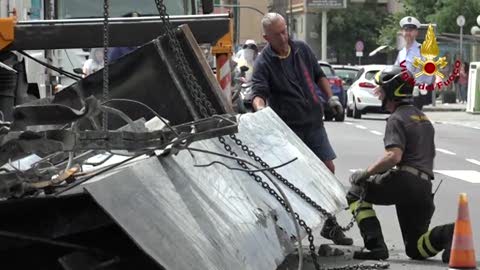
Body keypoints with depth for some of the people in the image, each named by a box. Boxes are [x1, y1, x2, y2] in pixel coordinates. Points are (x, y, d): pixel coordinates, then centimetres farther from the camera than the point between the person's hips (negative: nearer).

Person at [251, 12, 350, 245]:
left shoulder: (302, 49, 7)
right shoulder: (264, 63, -9)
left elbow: (318, 75, 21)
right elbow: (258, 93, -21)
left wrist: (331, 97, 14)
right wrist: (260, 108, -41)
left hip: (314, 123, 5)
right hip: (288, 128, -4)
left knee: (328, 169, 2)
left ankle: (330, 224, 15)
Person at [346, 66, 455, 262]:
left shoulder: (397, 119, -5)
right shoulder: (423, 118, 24)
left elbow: (394, 156, -20)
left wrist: (365, 174, -11)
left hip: (405, 181, -8)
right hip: (425, 187, 8)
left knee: (356, 192, 11)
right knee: (416, 249, 16)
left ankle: (375, 246, -4)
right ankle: (448, 233, -13)